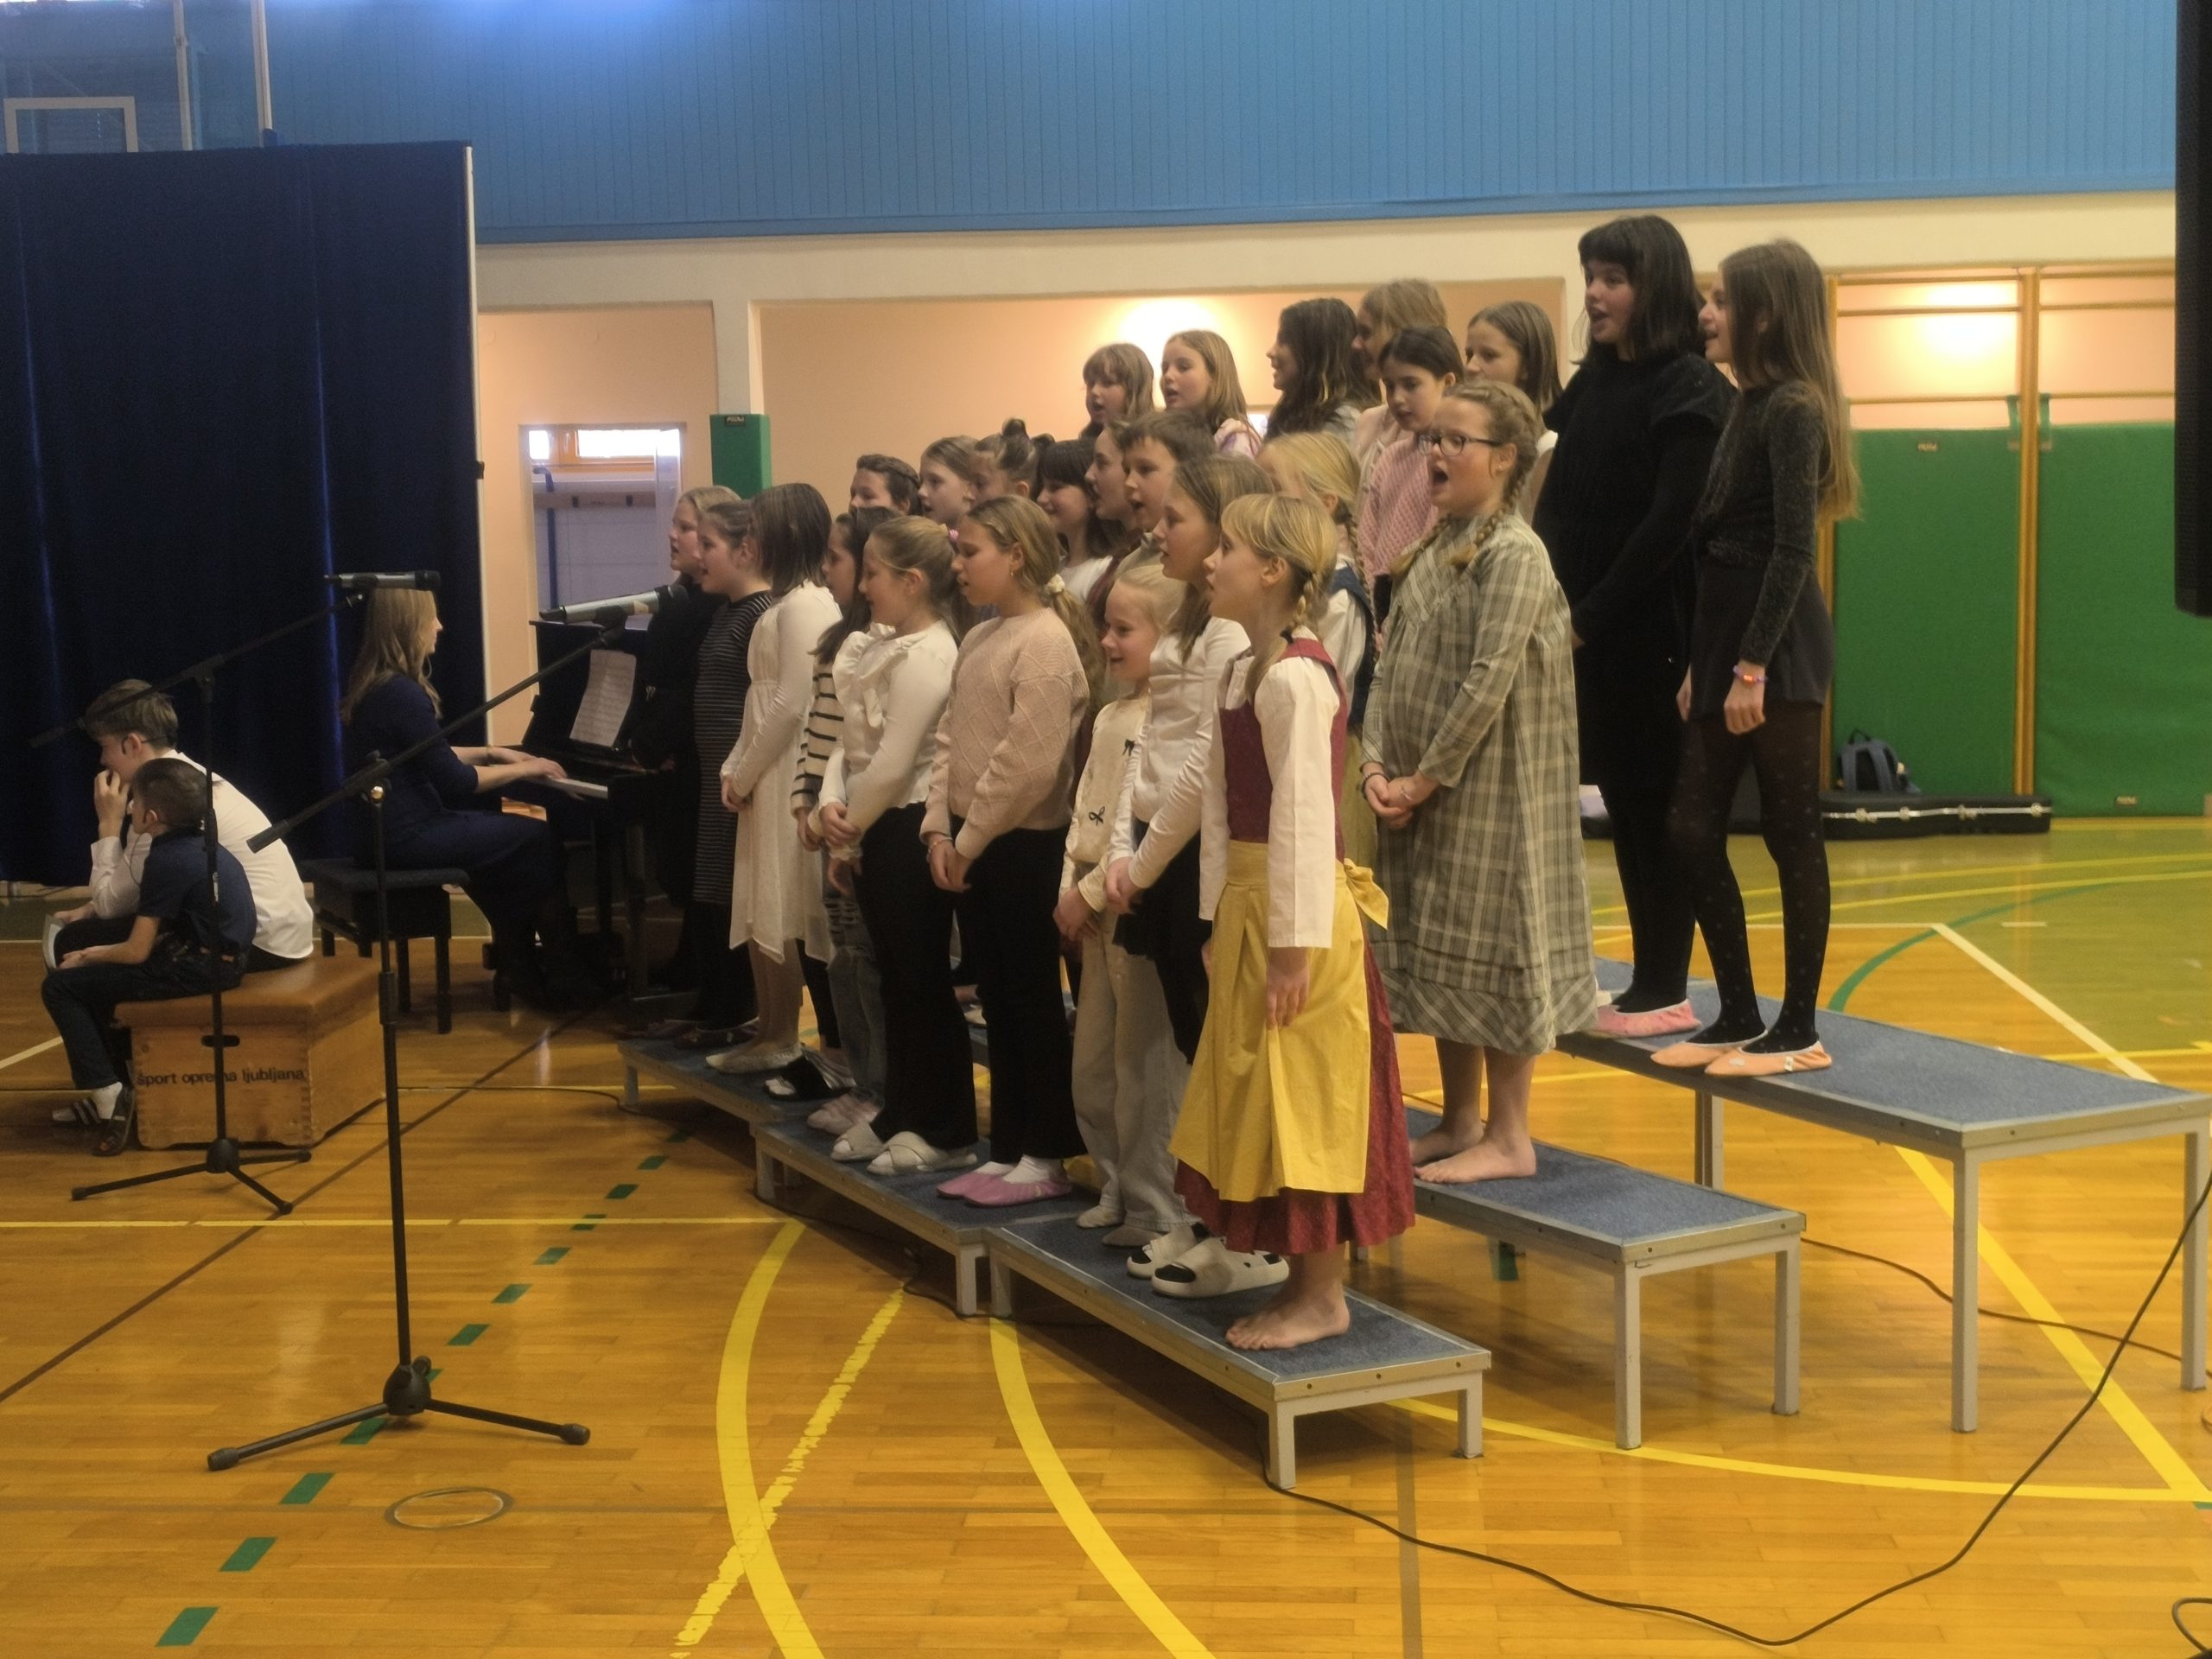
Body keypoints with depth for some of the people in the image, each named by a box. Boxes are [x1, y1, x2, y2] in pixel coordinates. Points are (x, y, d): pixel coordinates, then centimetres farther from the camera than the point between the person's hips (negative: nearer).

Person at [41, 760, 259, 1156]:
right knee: (96, 975, 24)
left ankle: (108, 1093, -8)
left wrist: (87, 957, 3)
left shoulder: (167, 860, -17)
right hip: (219, 957, 10)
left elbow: (136, 951, -15)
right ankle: (111, 1091, 24)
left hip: (200, 969, -10)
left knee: (61, 986, -4)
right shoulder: (200, 845, 11)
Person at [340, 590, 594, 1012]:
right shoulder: (403, 694, -20)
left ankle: (517, 960, 25)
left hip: (390, 827, 10)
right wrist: (524, 769, -7)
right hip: (409, 836, -10)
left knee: (508, 834, 23)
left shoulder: (374, 685, 11)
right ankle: (563, 980, 8)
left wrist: (490, 753, 20)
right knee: (542, 841, -3)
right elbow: (456, 783, -18)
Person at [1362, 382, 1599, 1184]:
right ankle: (1459, 1122, 26)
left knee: (1493, 949, -1)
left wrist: (1425, 779, -15)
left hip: (1489, 796, -8)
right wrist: (1377, 763, -3)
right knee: (1438, 956, 14)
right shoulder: (1430, 553, 12)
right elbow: (1390, 667, 10)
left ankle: (1509, 1138, 9)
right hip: (1420, 797, 8)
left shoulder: (1514, 555, -13)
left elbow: (1488, 683, -19)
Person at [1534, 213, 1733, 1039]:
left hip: (1652, 633, -7)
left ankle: (1665, 992, 8)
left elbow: (1669, 522, -16)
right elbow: (1559, 505, 11)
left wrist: (1591, 616, -14)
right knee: (1623, 806, 10)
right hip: (1591, 631, 7)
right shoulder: (1592, 382, 13)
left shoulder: (1688, 388, -9)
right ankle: (1649, 982, 18)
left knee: (1654, 808, 0)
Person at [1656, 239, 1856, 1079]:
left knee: (1791, 835, 0)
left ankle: (1799, 1028, 9)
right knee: (1694, 833, 8)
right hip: (1724, 634, 9)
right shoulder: (1748, 407, 15)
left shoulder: (1793, 411, -11)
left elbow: (1793, 548, -17)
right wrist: (1701, 665, 17)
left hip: (1780, 647, -9)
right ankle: (1738, 1015, 18)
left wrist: (1754, 666, -20)